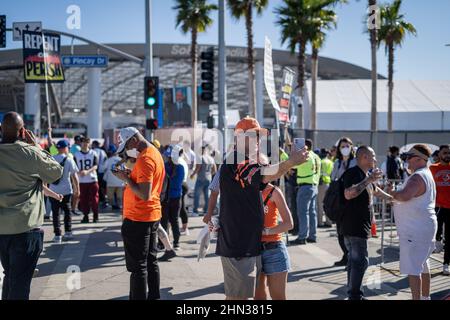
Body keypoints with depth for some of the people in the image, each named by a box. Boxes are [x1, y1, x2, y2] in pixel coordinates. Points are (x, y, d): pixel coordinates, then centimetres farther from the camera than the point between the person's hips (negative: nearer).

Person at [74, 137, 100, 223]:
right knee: (83, 199, 2)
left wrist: (87, 171, -24)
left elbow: (95, 166, -8)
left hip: (92, 179, -2)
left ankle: (95, 216, 7)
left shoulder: (93, 153, 1)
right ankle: (85, 216, 11)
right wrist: (79, 172, -15)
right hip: (81, 181, 2)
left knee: (94, 199, -2)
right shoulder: (77, 155, 7)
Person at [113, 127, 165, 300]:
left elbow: (144, 194, -25)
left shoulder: (145, 159, -19)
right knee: (151, 261, 15)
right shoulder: (155, 153, 12)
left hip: (138, 218, -10)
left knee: (138, 266, -4)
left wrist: (126, 179, -15)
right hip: (153, 215, 10)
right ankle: (153, 296, 22)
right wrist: (130, 175, 7)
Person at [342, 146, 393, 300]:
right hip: (355, 226, -10)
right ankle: (355, 295, -2)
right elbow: (348, 194, -31)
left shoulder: (367, 174, 16)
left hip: (361, 226, 10)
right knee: (360, 261, -8)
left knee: (354, 260, 14)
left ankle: (353, 294, 22)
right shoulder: (353, 173, -15)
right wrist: (369, 180, -29)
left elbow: (375, 190, 34)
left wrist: (391, 197, 43)